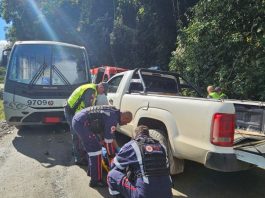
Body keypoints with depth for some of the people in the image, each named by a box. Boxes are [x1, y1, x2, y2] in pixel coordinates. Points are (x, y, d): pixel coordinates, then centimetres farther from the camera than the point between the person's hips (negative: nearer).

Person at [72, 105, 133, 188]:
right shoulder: (113, 119, -16)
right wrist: (112, 155, 4)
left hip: (78, 119, 11)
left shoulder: (113, 111, 12)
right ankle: (95, 181, 5)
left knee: (93, 147, 22)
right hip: (81, 123, -11)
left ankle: (91, 171, 38)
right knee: (96, 150, -5)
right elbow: (108, 139, -10)